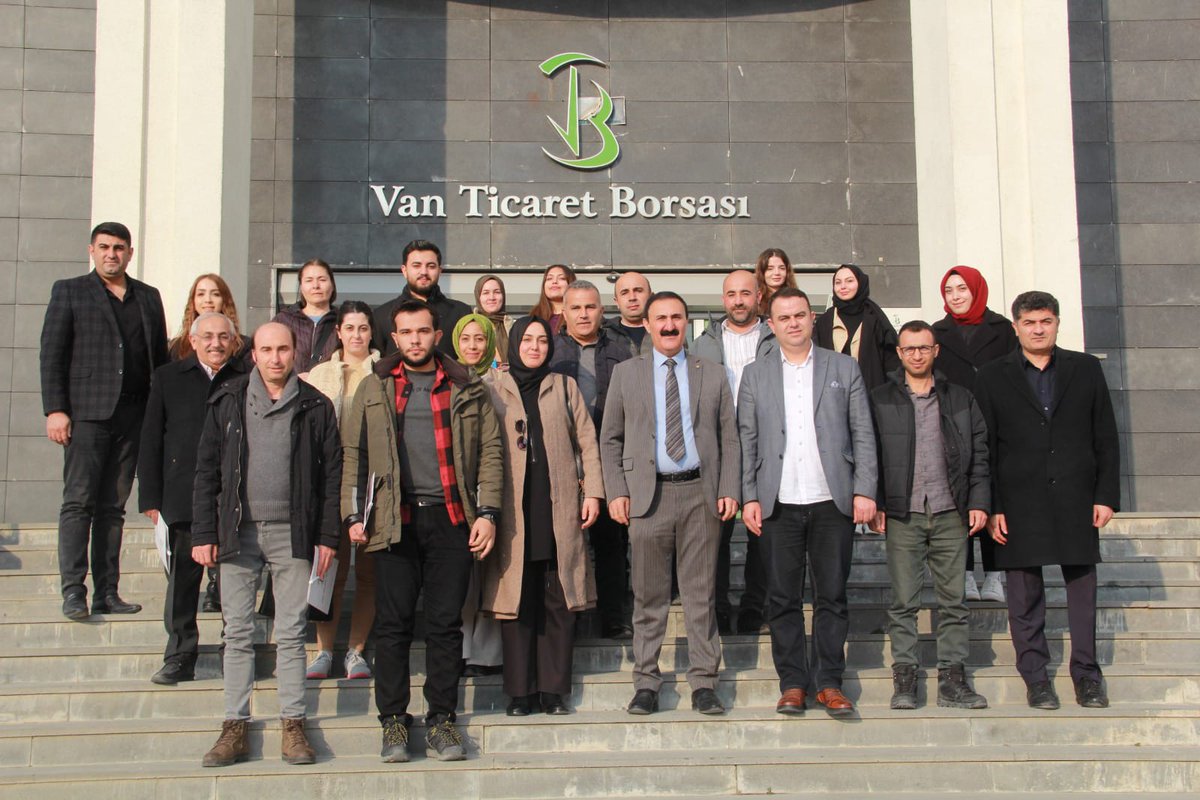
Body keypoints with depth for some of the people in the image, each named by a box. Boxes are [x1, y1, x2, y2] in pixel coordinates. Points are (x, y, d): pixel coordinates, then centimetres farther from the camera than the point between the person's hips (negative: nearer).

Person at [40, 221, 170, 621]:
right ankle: (73, 591, -5)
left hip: (133, 415, 3)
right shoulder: (69, 291, 7)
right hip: (86, 411, -3)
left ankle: (107, 593, 8)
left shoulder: (149, 297, 17)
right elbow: (51, 355, 1)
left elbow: (161, 357, 15)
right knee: (78, 502, -6)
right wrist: (54, 409, -9)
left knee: (113, 507, 6)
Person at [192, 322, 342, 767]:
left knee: (291, 634, 2)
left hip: (292, 533, -1)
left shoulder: (315, 407, 5)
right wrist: (203, 534, 1)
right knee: (237, 634, 4)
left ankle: (293, 726, 9)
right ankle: (235, 728, 10)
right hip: (238, 531, 1)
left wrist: (328, 536, -1)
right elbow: (206, 471, 7)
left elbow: (331, 475, 5)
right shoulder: (228, 403, 7)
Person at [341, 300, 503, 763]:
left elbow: (490, 451, 7)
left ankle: (441, 720, 12)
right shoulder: (374, 388, 11)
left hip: (451, 518, 0)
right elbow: (354, 454, 10)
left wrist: (487, 513, -2)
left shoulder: (466, 388, 9)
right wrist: (353, 516, 2)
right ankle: (394, 721, 11)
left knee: (446, 624, 3)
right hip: (395, 519, 0)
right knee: (393, 624, 2)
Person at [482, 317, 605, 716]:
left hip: (559, 511, 1)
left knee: (560, 602, 0)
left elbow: (587, 442, 12)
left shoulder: (565, 387, 15)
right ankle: (521, 692, 6)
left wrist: (593, 492, 1)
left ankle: (554, 690, 8)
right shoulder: (494, 390, 10)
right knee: (516, 601, -1)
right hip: (514, 512, -1)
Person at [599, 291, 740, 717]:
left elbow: (728, 439, 11)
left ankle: (703, 682, 10)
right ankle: (646, 683, 12)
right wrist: (616, 492, -2)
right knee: (649, 596, 3)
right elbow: (610, 439, 9)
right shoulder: (625, 373, 10)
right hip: (648, 494, -1)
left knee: (701, 594, 4)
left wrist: (728, 490, 0)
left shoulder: (713, 374, 12)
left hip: (700, 493, 1)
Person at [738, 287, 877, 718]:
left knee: (832, 595, 3)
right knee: (783, 598, 3)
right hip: (779, 504, 0)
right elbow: (746, 440, 7)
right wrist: (749, 497, -1)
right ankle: (793, 683, 11)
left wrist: (864, 490, -3)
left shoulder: (844, 369, 9)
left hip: (832, 501, 0)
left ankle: (829, 682, 12)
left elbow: (863, 434, 6)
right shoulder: (755, 375, 10)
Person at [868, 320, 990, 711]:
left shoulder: (960, 399, 12)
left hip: (950, 513, 2)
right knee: (903, 602, 0)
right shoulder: (880, 400, 7)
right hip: (902, 515, -1)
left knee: (953, 600, 3)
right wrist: (874, 503, -5)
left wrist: (978, 501, 2)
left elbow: (979, 453, 11)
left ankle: (952, 679, 9)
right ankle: (904, 678, 6)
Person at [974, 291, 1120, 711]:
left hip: (1076, 500, 1)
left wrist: (1106, 495, 1)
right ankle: (1036, 677, 12)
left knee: (1083, 587, 5)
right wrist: (991, 507, -4)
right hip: (1020, 503, -1)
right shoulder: (991, 378, 5)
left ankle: (1086, 674, 16)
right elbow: (984, 448, 2)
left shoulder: (1086, 369, 9)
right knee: (1025, 596, 2)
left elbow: (1106, 437, 8)